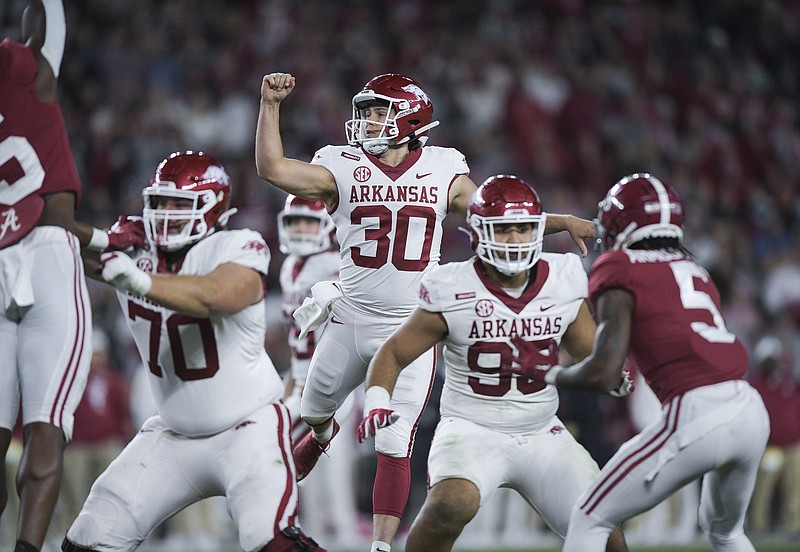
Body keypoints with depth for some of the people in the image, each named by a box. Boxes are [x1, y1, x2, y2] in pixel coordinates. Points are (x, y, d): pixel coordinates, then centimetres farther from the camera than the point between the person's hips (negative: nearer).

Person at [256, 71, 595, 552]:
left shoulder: (443, 173, 2)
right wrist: (271, 105, -17)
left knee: (394, 448, -8)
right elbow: (272, 167, -11)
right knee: (314, 410, 24)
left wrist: (564, 222, -5)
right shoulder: (343, 170, -1)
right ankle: (322, 436, 60)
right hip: (351, 324, 2)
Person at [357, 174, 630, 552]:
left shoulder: (563, 283, -2)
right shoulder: (453, 294, -13)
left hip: (541, 435, 4)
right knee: (451, 506, -34)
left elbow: (591, 355, 13)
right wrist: (376, 404, -20)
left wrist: (620, 377, -9)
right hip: (472, 431, -4)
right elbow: (394, 354, -2)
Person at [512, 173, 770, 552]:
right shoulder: (692, 269, 23)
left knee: (589, 520, 7)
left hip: (696, 416, -7)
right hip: (752, 410, 7)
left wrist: (548, 374, 12)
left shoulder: (620, 269, 2)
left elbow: (603, 374, -6)